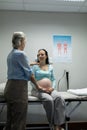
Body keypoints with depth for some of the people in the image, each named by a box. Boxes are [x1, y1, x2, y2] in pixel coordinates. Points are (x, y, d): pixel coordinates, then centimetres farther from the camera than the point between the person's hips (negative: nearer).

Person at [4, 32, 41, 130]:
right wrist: (37, 86, 4)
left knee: (10, 118, 16)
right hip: (19, 88, -9)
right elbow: (29, 73, -10)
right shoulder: (21, 54, -13)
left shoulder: (10, 54, 14)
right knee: (18, 120, 0)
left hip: (9, 87, 9)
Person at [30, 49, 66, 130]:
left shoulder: (50, 67, 15)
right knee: (49, 100, -34)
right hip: (38, 90, -3)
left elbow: (53, 79, 14)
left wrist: (52, 87, -7)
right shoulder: (34, 67, 4)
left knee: (58, 98, -30)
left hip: (50, 89, 3)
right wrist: (40, 88, -16)